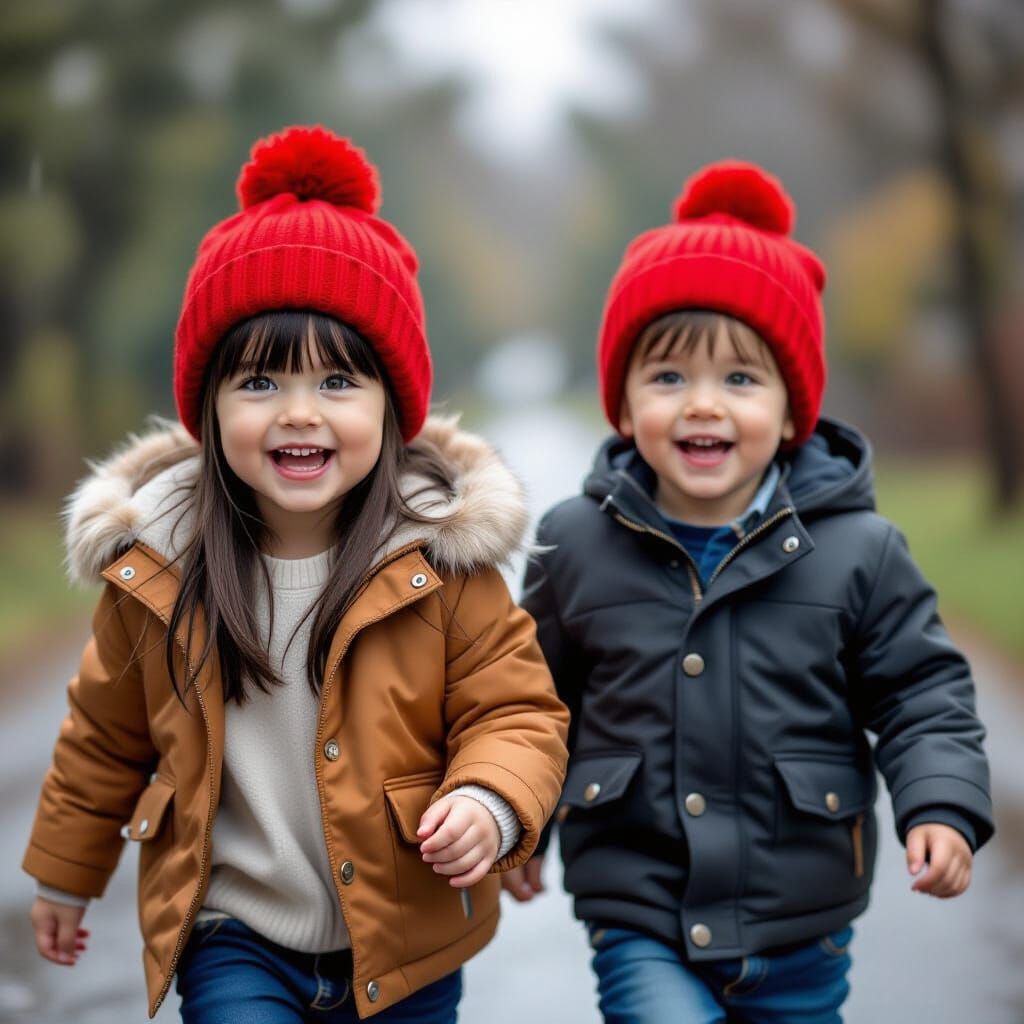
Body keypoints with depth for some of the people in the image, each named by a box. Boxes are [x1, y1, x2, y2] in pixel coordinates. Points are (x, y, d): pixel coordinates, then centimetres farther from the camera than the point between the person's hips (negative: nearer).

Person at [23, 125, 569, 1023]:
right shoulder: (155, 564, -5)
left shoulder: (443, 557, -12)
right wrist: (66, 876, 21)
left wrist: (489, 801, -27)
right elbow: (107, 736, 9)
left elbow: (513, 708, -6)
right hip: (233, 944, 0)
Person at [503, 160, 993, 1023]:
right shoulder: (576, 547, -2)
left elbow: (921, 692, 0)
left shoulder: (858, 551, -6)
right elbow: (538, 695, 11)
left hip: (803, 934, 1)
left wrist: (942, 805, -14)